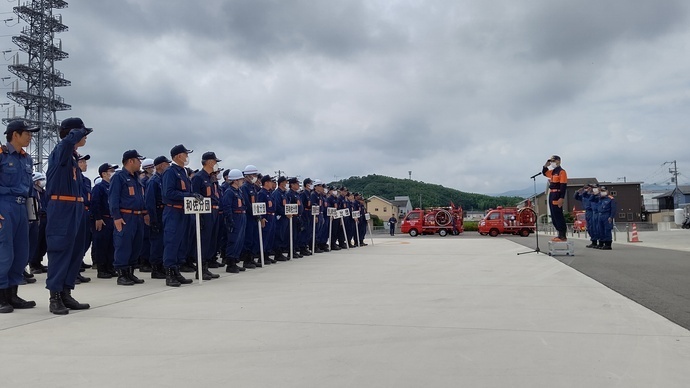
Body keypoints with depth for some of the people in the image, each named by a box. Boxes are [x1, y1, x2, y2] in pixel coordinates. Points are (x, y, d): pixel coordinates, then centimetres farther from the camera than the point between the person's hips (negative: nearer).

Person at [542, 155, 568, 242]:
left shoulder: (561, 171, -11)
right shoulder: (552, 171, 15)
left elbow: (563, 185, -17)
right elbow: (544, 173, 32)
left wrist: (561, 198, -23)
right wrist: (546, 165, 11)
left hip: (557, 196, -9)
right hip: (551, 195, 9)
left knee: (558, 215, -9)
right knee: (554, 216, 11)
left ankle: (563, 236, -5)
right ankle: (560, 234, 18)